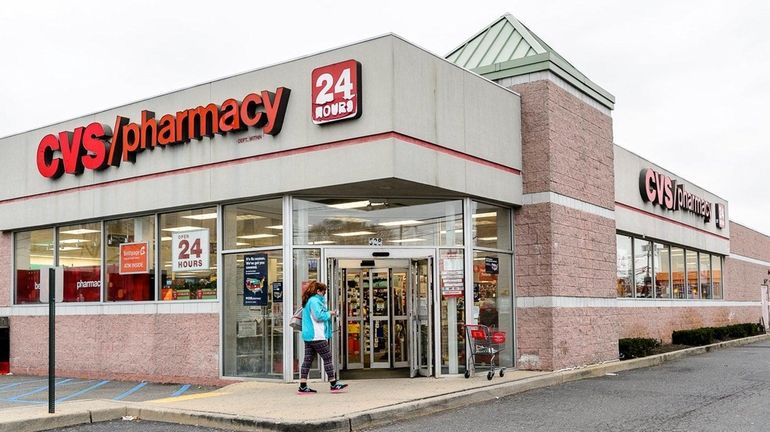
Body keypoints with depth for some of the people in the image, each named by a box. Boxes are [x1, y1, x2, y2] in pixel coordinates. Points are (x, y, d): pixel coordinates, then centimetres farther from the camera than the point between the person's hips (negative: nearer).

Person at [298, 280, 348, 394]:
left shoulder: (307, 301, 20)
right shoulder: (315, 301, -12)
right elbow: (319, 316, -20)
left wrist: (328, 313, 19)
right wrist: (330, 314, -4)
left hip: (308, 336, 10)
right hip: (316, 336, -10)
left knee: (307, 360, 6)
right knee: (328, 358, -2)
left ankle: (303, 387, 3)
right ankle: (333, 384, 2)